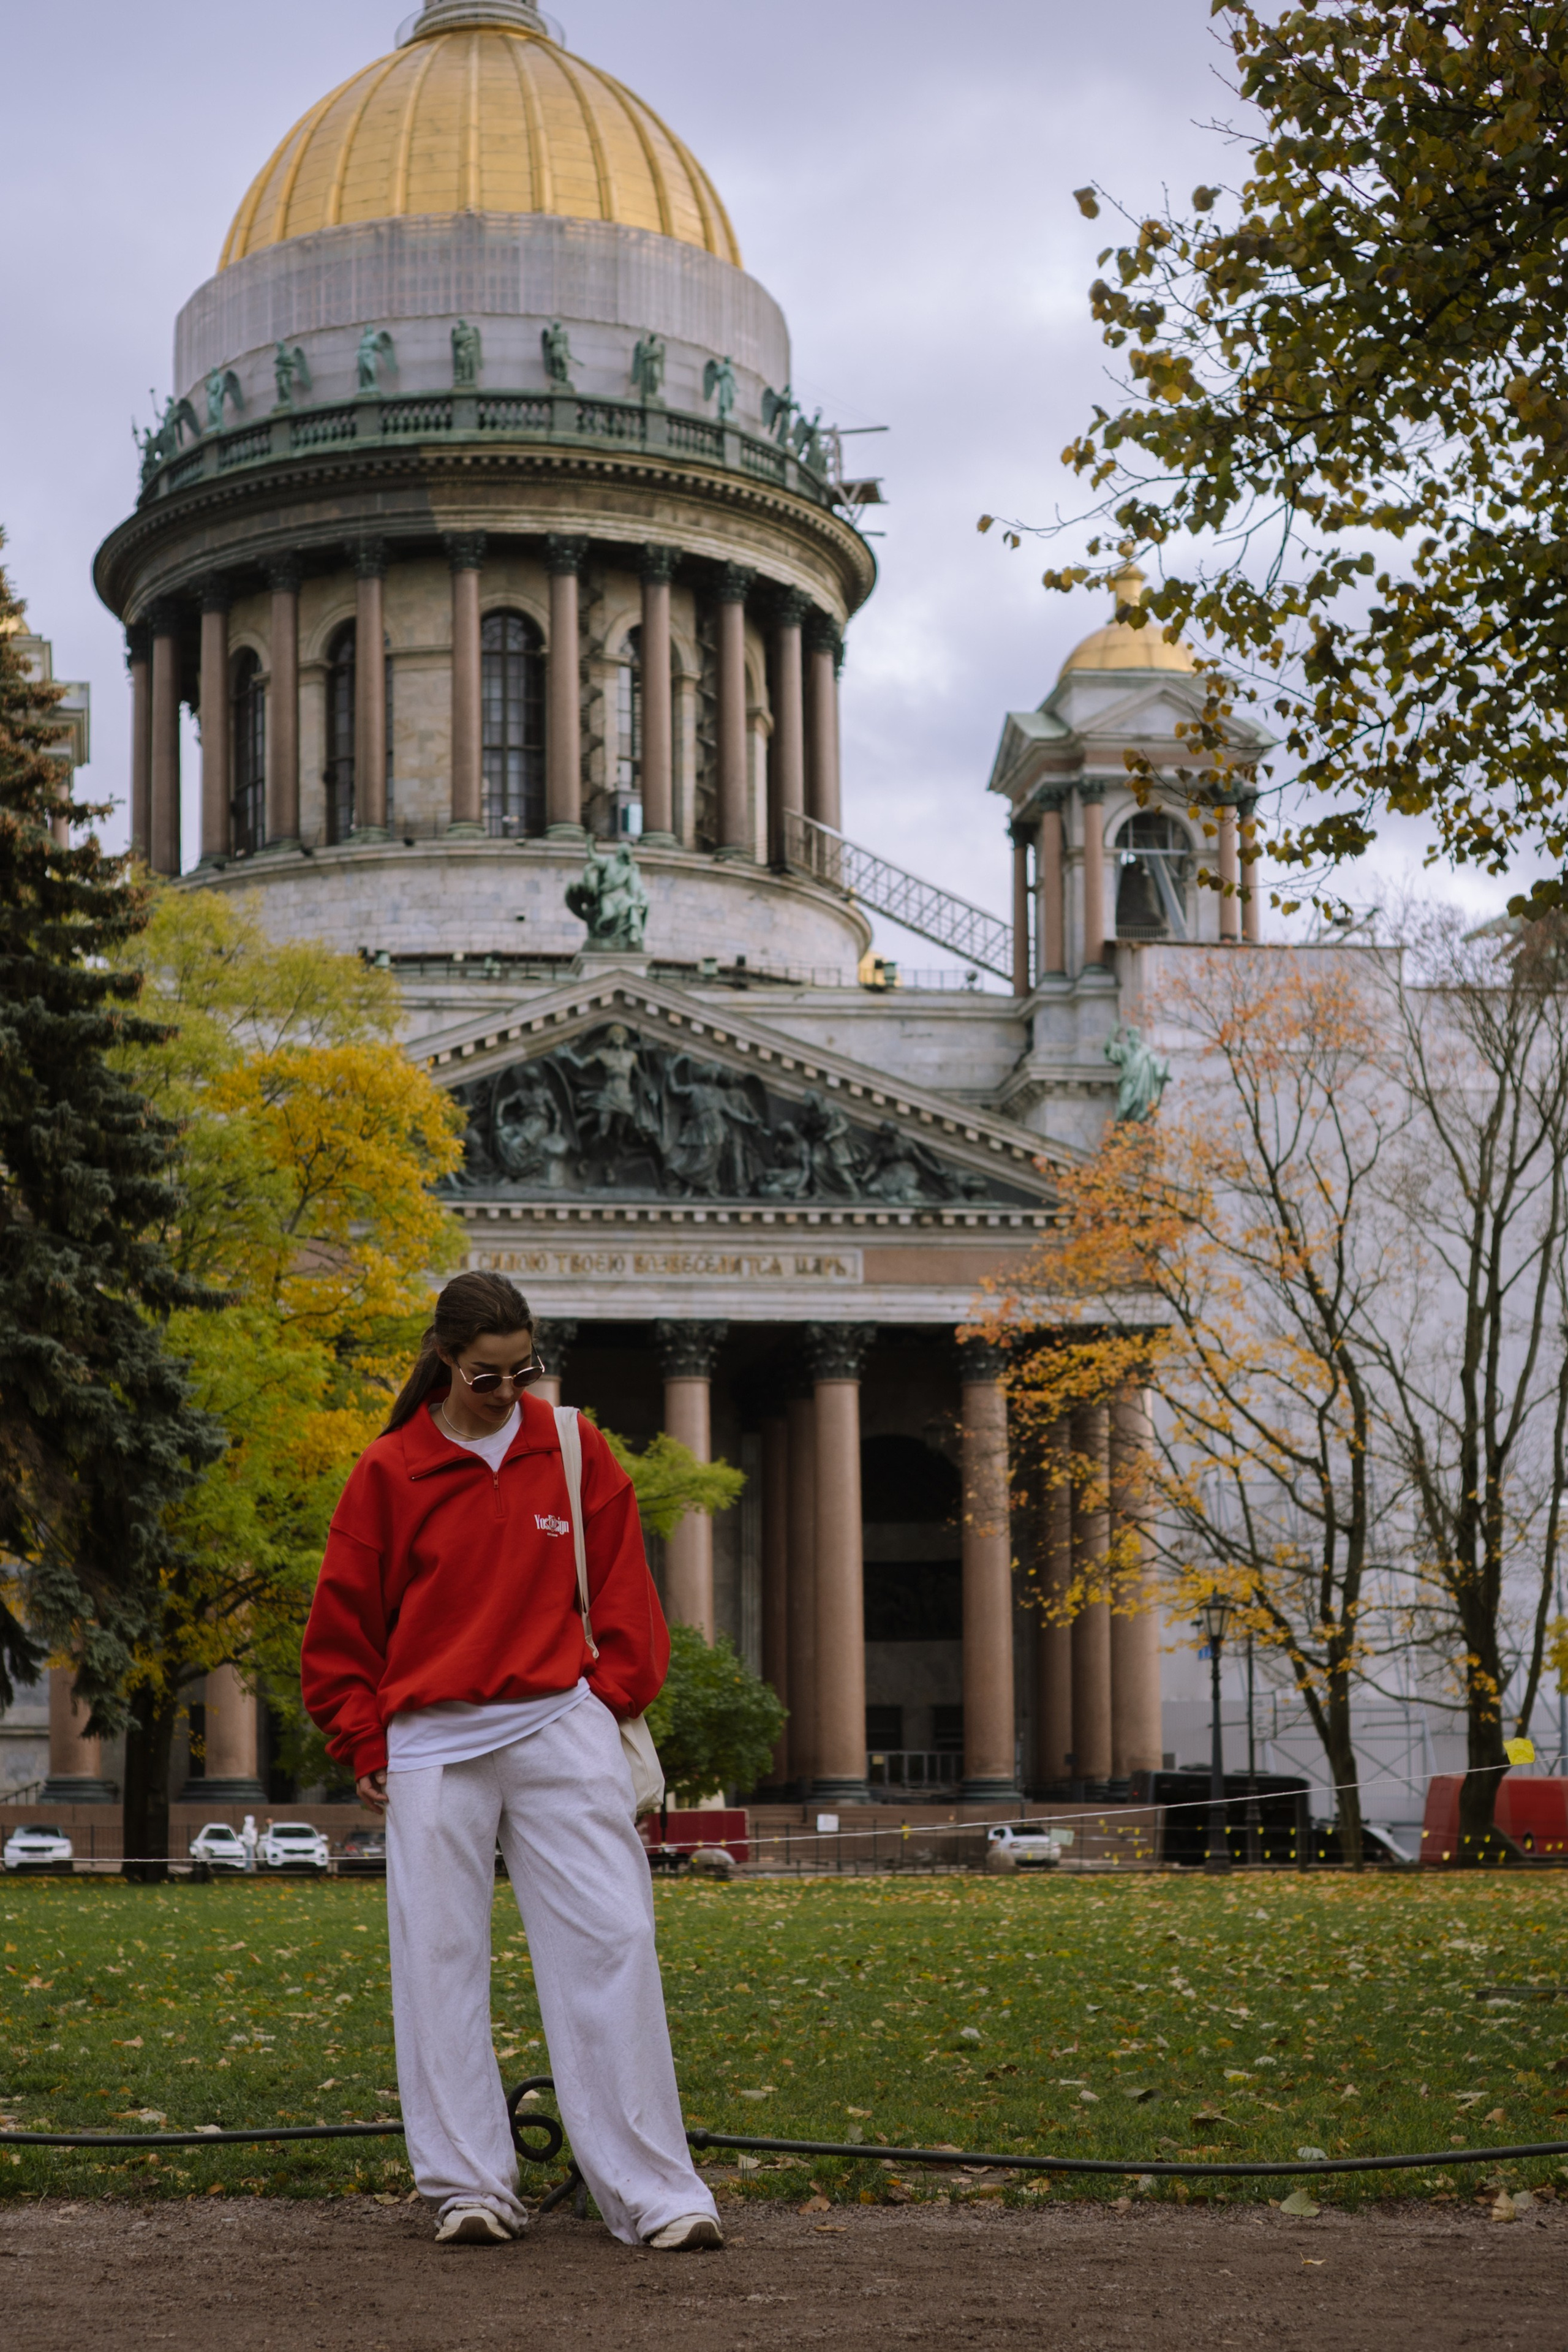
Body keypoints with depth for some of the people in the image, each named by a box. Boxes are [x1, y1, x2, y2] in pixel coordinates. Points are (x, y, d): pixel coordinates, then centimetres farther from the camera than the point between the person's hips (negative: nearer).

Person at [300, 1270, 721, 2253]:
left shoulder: (575, 1451, 7)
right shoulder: (389, 1471, 3)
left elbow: (622, 1589, 12)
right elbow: (343, 1627, 9)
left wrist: (612, 1699, 3)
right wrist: (367, 1747, 4)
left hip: (560, 1727, 0)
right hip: (432, 1743, 0)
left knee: (613, 1941, -6)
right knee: (440, 1959, 0)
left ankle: (656, 2191, -3)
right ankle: (471, 2186, 9)